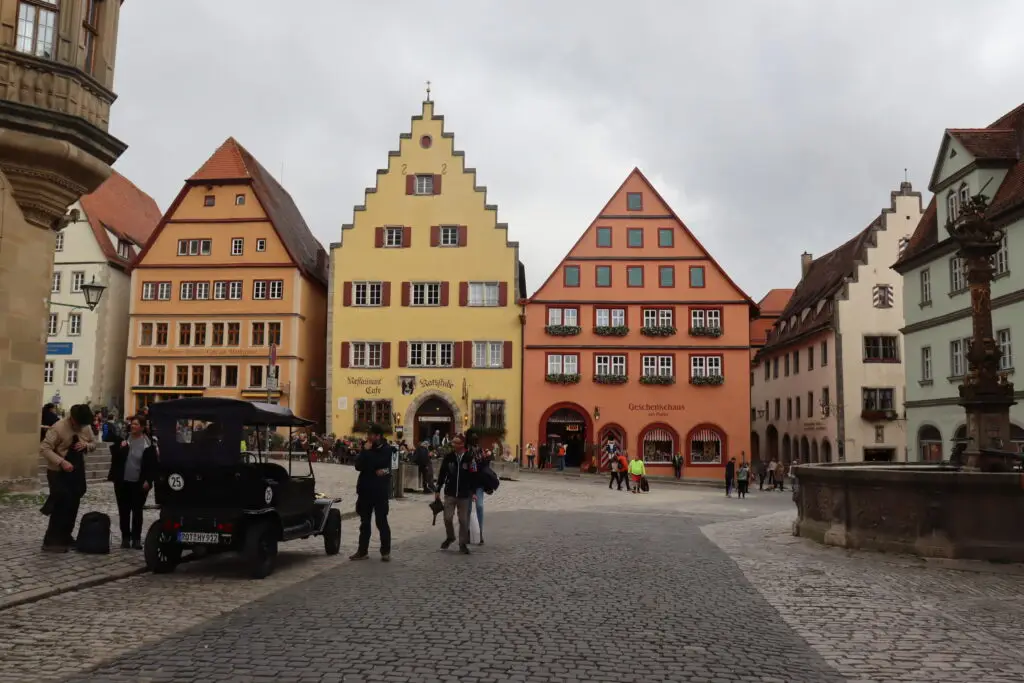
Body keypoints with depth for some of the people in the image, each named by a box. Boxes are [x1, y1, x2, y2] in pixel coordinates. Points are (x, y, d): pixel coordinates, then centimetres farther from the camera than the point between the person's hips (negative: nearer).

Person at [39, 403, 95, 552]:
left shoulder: (86, 427, -3)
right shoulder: (58, 427, -20)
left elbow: (94, 443, 11)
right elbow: (44, 448, -22)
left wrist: (86, 445, -13)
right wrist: (61, 461, -33)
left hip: (77, 471, 6)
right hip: (58, 472, -6)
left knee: (73, 506, 11)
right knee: (61, 506, -8)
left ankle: (65, 537, 25)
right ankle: (51, 541, 1)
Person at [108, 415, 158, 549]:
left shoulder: (148, 444, -5)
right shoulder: (123, 439, 2)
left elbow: (152, 464, -4)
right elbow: (114, 456, 2)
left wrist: (148, 480, -11)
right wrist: (120, 447, -16)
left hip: (139, 484, -3)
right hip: (122, 482, 3)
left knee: (137, 511, 4)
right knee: (123, 511, 8)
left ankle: (136, 538, 11)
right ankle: (125, 537, 17)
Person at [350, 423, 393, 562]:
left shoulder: (386, 450, -5)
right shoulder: (367, 448, 6)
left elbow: (377, 463, -18)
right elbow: (358, 466, -5)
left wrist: (367, 451, -12)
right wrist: (364, 451, -15)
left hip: (380, 491, -4)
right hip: (365, 490, 4)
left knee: (381, 522, 0)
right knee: (364, 522, 10)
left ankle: (386, 552, 8)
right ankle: (362, 551, 18)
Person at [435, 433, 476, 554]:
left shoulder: (469, 458, -7)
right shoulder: (448, 457, -2)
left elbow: (473, 476, -3)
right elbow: (442, 474, 4)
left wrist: (473, 492, -6)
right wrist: (438, 490, 5)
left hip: (464, 495, -1)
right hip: (449, 494, 1)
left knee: (463, 520, 3)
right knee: (447, 518, -1)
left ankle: (463, 544, 17)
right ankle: (450, 537, 26)